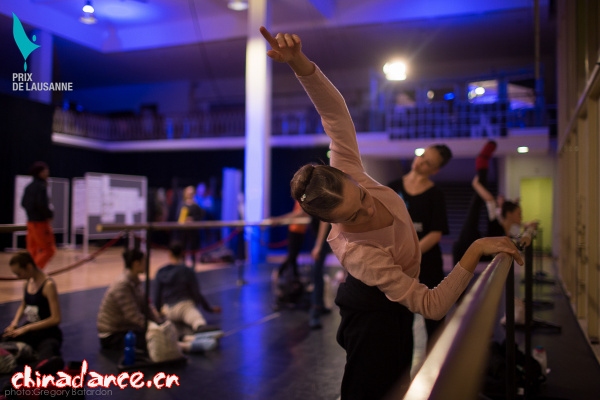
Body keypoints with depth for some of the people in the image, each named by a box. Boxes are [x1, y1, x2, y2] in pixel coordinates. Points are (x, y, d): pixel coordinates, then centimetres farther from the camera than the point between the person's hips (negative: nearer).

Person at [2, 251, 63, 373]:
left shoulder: (48, 285, -14)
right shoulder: (28, 282, 9)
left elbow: (55, 319, -17)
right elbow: (23, 305, 26)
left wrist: (26, 328, -15)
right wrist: (15, 323, 6)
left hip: (48, 332, -11)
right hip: (29, 331, 11)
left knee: (47, 347, -45)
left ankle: (46, 362, -77)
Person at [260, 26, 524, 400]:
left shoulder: (347, 178, -26)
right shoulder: (356, 253, -41)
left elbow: (335, 111, -27)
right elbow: (432, 306, -39)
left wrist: (300, 63, -43)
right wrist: (476, 250, -44)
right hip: (377, 314, -8)